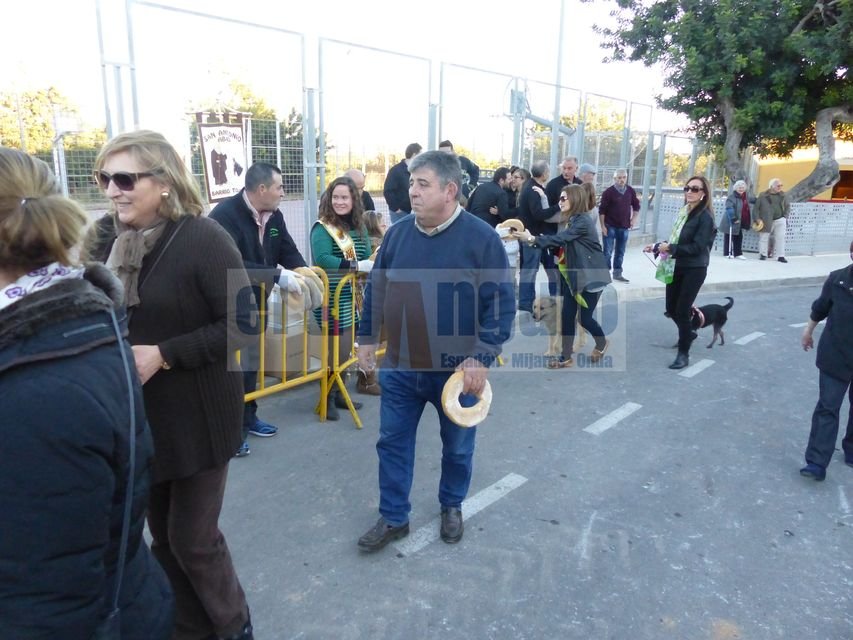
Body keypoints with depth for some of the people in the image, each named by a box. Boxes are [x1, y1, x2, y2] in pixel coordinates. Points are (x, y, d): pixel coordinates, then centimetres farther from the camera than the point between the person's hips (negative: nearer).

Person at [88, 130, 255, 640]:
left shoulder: (203, 238, -16)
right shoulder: (107, 238, 2)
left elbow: (242, 324, -18)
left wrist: (163, 354, -23)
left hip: (197, 416, -6)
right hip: (136, 415, 6)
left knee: (193, 538, 6)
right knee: (163, 535, 18)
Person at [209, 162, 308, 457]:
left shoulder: (274, 216, 2)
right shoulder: (225, 214, -24)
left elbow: (289, 251, 5)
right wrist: (278, 276, -35)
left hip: (257, 302, 8)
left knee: (251, 362, 18)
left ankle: (247, 417, 34)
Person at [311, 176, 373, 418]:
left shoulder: (359, 226, 7)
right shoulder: (322, 227, -14)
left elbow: (367, 258, 7)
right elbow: (322, 259, -28)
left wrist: (375, 264, -14)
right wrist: (356, 266, -34)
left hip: (352, 296, 7)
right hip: (331, 297, -7)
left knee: (346, 348, 15)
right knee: (337, 349, -1)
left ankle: (338, 393, 30)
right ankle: (326, 398, 15)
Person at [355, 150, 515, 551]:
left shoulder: (481, 238, -14)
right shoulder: (397, 234, 0)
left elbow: (501, 303, -14)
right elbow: (376, 290, 10)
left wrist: (481, 357, -19)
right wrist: (367, 337, 10)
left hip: (456, 371, -3)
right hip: (400, 368, 4)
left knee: (457, 448, 17)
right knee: (392, 443, 12)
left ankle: (452, 506, 42)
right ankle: (393, 517, 30)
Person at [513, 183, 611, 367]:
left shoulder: (583, 222, -21)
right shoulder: (573, 221, 10)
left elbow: (559, 239, -28)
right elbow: (561, 243, 4)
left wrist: (532, 239, -27)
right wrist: (534, 240, -6)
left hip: (591, 275, -8)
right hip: (573, 274, 8)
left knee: (585, 317, 2)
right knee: (567, 316, 3)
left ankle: (602, 344, 32)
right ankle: (566, 357, 12)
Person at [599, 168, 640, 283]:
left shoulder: (631, 191, 4)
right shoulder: (608, 192, -9)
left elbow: (636, 206, 17)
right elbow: (602, 210, -9)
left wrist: (634, 218, 5)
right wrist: (603, 226, -12)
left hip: (624, 227, 5)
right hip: (610, 226, -4)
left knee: (620, 252, 10)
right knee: (608, 251, -1)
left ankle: (617, 273, 20)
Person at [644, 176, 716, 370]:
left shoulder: (705, 216, -13)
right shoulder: (684, 211, 8)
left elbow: (697, 247, -21)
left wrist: (670, 248, -24)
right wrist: (656, 247, 11)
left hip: (694, 270, -7)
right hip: (676, 268, 7)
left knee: (682, 310, -7)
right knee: (671, 308, 15)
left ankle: (684, 353, 5)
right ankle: (688, 333, 43)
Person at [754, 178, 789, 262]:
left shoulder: (783, 195, 6)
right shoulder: (763, 196, -4)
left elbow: (788, 206, 16)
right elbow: (757, 208, 0)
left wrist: (785, 216, 4)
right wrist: (757, 219, -7)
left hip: (780, 220, 2)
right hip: (766, 221, -2)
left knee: (780, 238, -1)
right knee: (764, 238, 4)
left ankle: (780, 256, 3)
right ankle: (763, 254, 17)